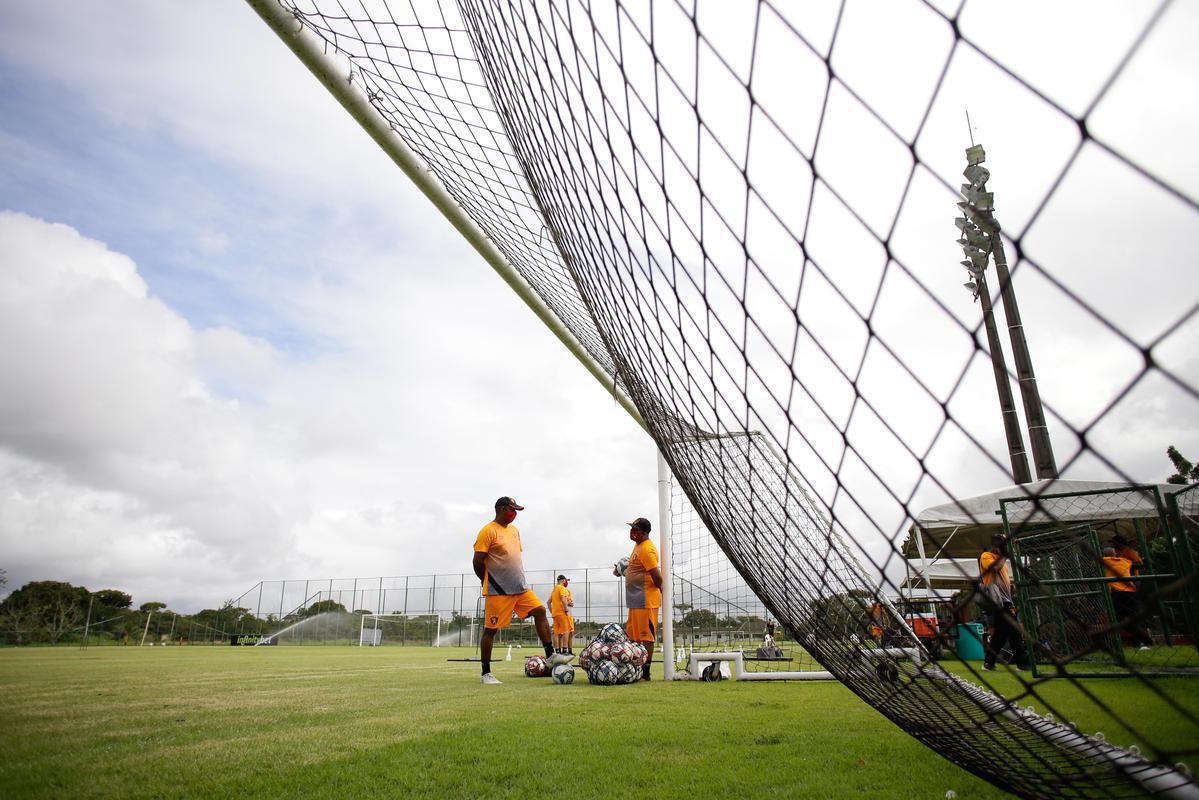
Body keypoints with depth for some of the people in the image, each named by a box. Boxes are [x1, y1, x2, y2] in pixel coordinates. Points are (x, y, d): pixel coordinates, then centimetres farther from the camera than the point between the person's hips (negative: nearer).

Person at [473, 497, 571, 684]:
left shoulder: (514, 530, 14)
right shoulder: (488, 531, -11)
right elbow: (478, 561, -13)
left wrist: (517, 580, 16)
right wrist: (489, 583, -2)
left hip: (521, 588, 8)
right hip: (498, 591, -8)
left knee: (540, 611, -1)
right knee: (490, 630, 0)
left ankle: (550, 656, 4)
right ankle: (486, 674, 11)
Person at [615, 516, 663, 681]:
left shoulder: (647, 549, -19)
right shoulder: (638, 545, 14)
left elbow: (657, 576, -22)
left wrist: (661, 590, -7)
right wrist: (622, 570, 14)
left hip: (646, 600, -11)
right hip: (636, 600, 11)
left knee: (646, 636, -4)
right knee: (632, 635, 16)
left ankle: (645, 672, 3)